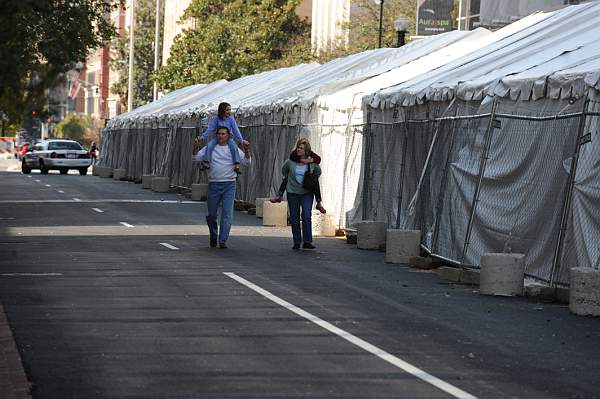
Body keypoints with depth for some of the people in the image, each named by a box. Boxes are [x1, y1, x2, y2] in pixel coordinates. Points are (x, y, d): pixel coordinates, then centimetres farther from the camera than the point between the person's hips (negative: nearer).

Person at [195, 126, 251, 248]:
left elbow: (246, 162, 3)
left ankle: (223, 240, -10)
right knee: (211, 214, 9)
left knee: (227, 214, -10)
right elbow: (197, 158, 5)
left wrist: (247, 151, -15)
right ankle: (213, 236, 30)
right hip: (214, 184, 1)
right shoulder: (209, 148, 9)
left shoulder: (233, 149, 8)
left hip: (229, 184, -1)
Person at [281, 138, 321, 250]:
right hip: (293, 193, 1)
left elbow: (318, 172, 14)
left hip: (307, 193, -1)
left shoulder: (312, 163, -8)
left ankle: (307, 242, -9)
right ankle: (297, 242, 15)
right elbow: (284, 170, 15)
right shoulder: (290, 162, -7)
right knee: (294, 218, 6)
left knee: (306, 216, -13)